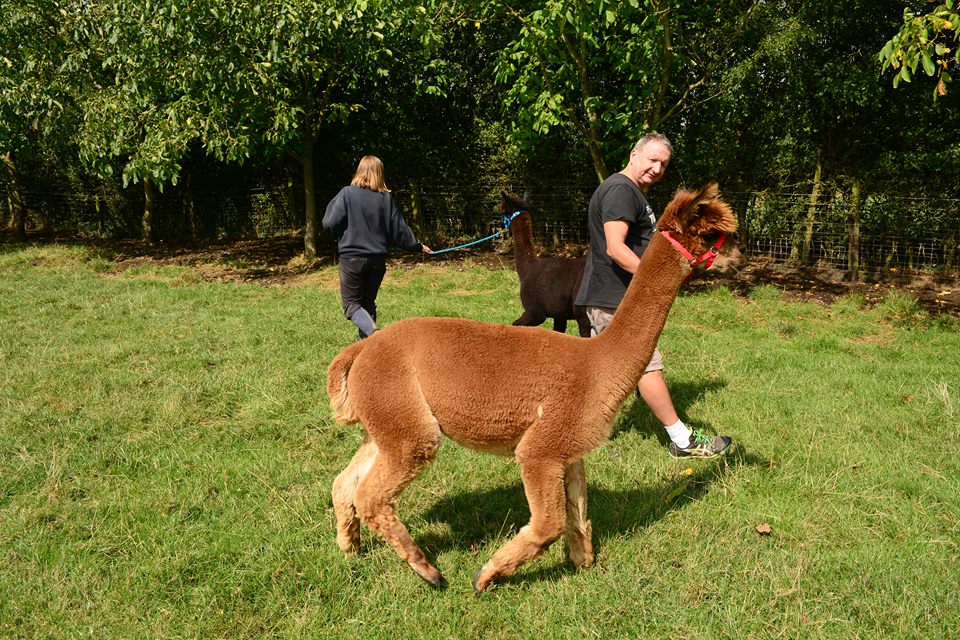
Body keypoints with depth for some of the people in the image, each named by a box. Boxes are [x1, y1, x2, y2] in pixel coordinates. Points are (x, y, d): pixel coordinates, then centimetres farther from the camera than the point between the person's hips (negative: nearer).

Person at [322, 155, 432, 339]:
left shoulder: (347, 193, -8)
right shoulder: (386, 197, 0)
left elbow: (330, 223, -12)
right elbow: (399, 228, 5)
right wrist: (418, 246, 19)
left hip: (352, 257, -3)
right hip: (378, 259, 4)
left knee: (351, 303, 5)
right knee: (368, 302, 18)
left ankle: (373, 331, -21)